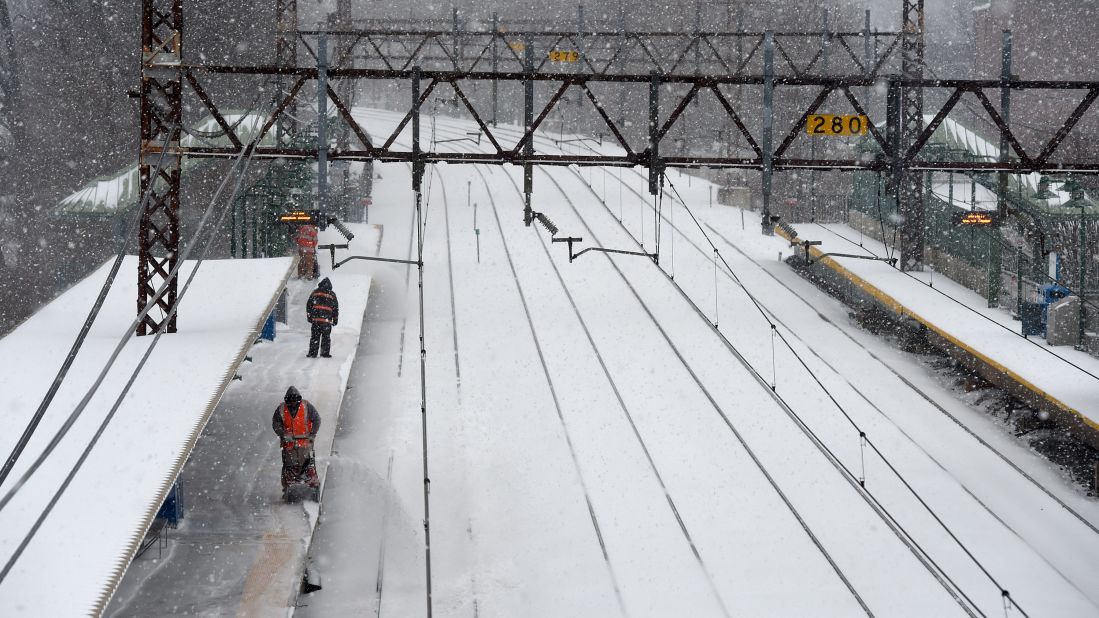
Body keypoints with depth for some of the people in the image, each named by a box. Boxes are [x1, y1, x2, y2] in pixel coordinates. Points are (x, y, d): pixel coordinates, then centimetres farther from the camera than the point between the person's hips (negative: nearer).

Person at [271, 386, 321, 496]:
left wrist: (312, 434, -5)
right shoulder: (281, 409, 2)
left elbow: (316, 420, 4)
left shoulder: (307, 406, -1)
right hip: (289, 442, 1)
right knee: (289, 466, 0)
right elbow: (275, 424, 5)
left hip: (305, 441, -1)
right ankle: (288, 487, 5)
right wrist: (283, 434, -10)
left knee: (308, 463, -7)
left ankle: (312, 483, -3)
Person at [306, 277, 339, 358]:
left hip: (315, 318, 1)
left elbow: (309, 305, 8)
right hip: (327, 319, -1)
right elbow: (335, 308, 10)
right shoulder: (332, 294, 8)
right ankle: (325, 353, 5)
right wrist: (335, 319, 16)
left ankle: (312, 353, 2)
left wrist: (309, 316, 13)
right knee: (326, 337, 6)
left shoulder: (315, 292, 10)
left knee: (314, 336, 5)